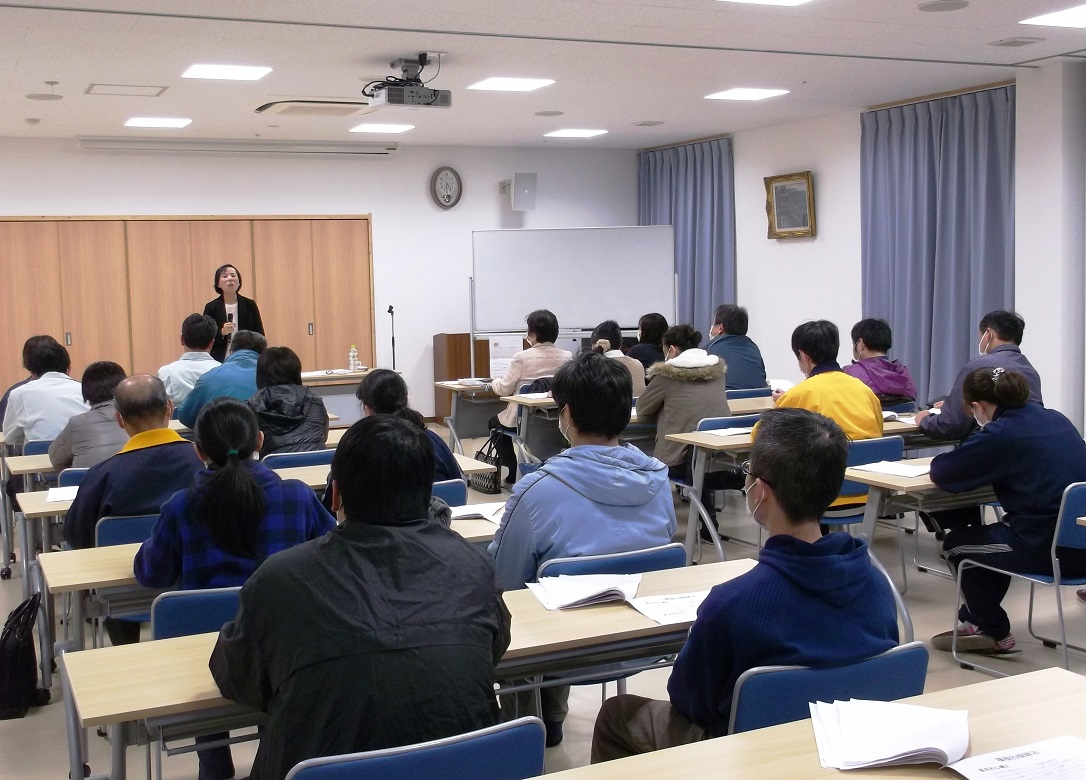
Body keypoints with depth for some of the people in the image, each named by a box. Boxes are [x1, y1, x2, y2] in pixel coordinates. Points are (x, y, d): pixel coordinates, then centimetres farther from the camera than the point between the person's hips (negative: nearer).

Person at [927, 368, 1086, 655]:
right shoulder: (1054, 418, 11)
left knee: (957, 543, 16)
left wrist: (942, 461, 15)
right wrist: (984, 463, 21)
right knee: (999, 532, 33)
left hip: (1052, 549, -8)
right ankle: (975, 621, 41)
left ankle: (994, 634, 26)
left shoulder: (1000, 433, -13)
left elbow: (941, 472, -7)